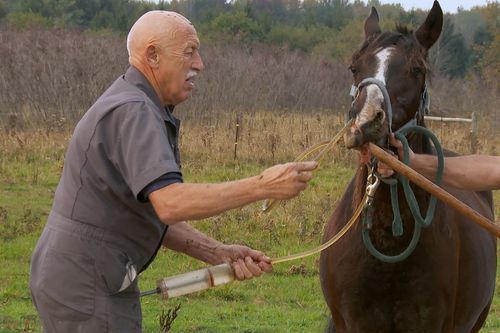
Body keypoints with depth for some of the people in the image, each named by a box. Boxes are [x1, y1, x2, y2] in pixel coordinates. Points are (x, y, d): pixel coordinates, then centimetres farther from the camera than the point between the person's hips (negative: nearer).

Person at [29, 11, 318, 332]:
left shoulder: (145, 112, 15)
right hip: (88, 292, -11)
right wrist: (262, 186, -30)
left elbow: (157, 216, 14)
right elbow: (171, 204, -32)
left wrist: (218, 253, 2)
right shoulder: (132, 112, -18)